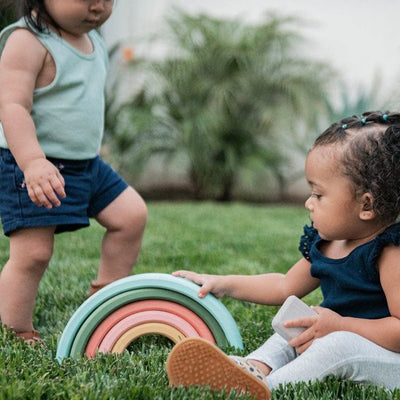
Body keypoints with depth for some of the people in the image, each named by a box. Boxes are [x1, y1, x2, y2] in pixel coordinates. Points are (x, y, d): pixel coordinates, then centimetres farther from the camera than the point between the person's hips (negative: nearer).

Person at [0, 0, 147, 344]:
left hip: (86, 164, 9)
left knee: (132, 214, 7)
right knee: (33, 253, -9)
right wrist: (33, 161, -39)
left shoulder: (93, 40, 9)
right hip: (31, 169, -8)